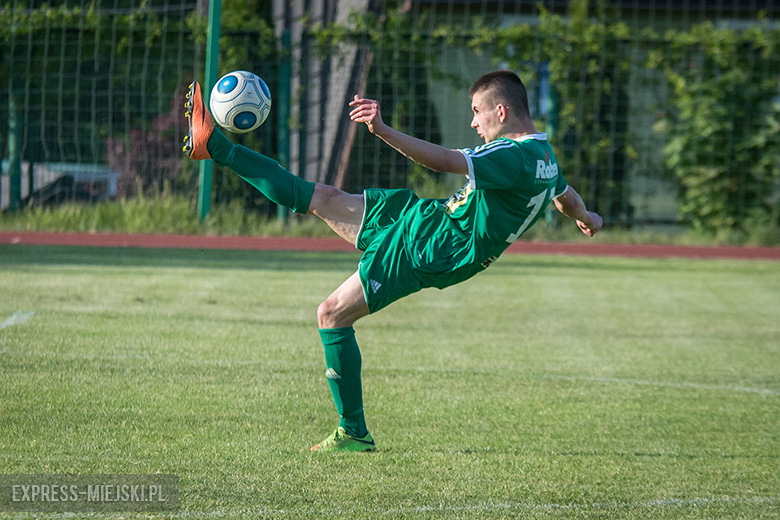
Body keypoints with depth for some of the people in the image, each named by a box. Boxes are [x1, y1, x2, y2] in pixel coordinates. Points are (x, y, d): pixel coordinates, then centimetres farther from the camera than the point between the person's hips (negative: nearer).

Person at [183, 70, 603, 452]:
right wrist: (586, 218, 51)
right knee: (323, 199, 7)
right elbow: (566, 196, 29)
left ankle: (353, 433, -1)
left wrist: (383, 131, -42)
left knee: (332, 315, -9)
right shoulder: (544, 156, 8)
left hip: (428, 249, -10)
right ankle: (214, 146, 10)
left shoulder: (516, 157, -23)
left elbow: (444, 161, -35)